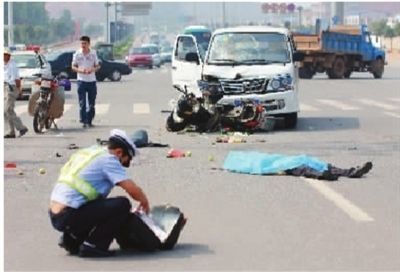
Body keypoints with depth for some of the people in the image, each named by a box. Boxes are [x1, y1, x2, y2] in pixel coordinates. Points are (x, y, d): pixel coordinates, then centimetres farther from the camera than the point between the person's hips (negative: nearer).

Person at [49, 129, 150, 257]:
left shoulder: (87, 152, 20)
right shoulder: (108, 159, -6)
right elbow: (133, 190, -13)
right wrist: (144, 202, 8)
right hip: (70, 216, -9)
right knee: (122, 205, -8)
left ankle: (71, 239, 16)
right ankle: (92, 245, -5)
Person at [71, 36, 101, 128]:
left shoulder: (93, 53, 3)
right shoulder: (77, 54, 1)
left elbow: (98, 66, 8)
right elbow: (73, 67, 3)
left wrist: (92, 69, -14)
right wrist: (80, 70, -17)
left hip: (92, 81, 2)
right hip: (81, 80, -2)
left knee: (92, 103, 6)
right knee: (82, 103, -7)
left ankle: (89, 121, 15)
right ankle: (83, 121, -6)